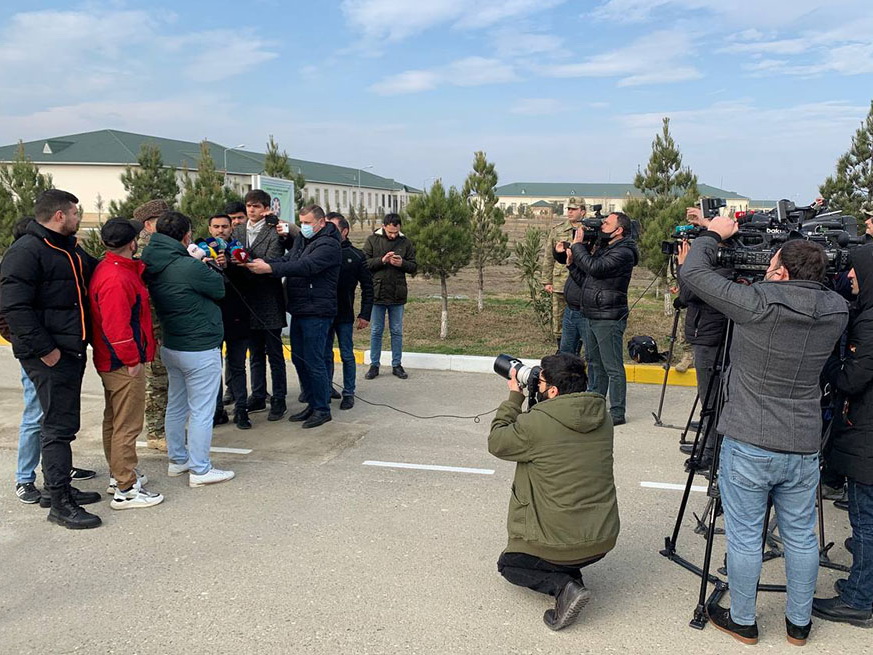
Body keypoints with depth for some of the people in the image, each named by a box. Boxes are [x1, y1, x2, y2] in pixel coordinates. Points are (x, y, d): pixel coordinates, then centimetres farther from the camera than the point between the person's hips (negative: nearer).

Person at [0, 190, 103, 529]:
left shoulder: (71, 251, 17)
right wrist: (45, 349, -21)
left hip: (72, 351, 9)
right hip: (49, 357, -9)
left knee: (64, 422, 16)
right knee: (58, 425, -6)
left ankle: (60, 486, 28)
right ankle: (60, 503, 1)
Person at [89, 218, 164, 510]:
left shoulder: (108, 269, 8)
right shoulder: (117, 279, -24)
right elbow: (117, 326, -27)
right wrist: (132, 360, -19)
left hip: (111, 362, 11)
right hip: (124, 364, -11)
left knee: (114, 420, 20)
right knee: (128, 426, -3)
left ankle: (119, 474, 35)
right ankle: (125, 490, 4)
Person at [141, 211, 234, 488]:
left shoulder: (152, 265, 1)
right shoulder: (190, 267, -23)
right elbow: (219, 289, -8)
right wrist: (211, 269, 10)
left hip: (171, 347, 9)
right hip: (200, 348, -9)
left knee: (176, 405, 19)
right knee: (201, 411, 0)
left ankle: (177, 459, 31)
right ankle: (200, 470, 8)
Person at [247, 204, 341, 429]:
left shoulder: (328, 244, -12)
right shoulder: (301, 241, 16)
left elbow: (306, 266, -26)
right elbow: (286, 260, 3)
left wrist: (269, 268, -33)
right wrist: (259, 263, -16)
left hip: (317, 313, -9)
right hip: (298, 310, 9)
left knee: (313, 361, -5)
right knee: (298, 359, 13)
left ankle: (322, 409, 8)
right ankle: (312, 404, 25)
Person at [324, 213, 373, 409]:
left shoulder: (356, 256, -1)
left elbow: (367, 288, 0)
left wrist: (365, 314, -5)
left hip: (344, 314, -2)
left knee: (347, 355, 6)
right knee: (325, 355, 10)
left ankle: (348, 393, 15)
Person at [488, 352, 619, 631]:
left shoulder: (535, 423, -21)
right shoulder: (602, 418, -1)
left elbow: (496, 443, -2)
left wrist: (514, 397, 5)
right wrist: (524, 400, 10)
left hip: (560, 543, -6)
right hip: (605, 539, 7)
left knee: (508, 564, 22)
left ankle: (564, 587, -4)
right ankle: (572, 573, 14)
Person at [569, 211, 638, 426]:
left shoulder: (623, 253, -13)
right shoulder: (603, 248, 16)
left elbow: (594, 268, -25)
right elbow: (585, 280, 18)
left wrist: (578, 245, -13)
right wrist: (572, 260, 6)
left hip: (609, 318, -10)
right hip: (593, 317, 10)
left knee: (613, 367, -5)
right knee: (595, 363, 18)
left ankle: (617, 412, 0)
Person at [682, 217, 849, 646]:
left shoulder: (756, 303, -21)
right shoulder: (836, 311, -5)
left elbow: (693, 273, -12)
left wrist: (714, 234, 5)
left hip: (748, 445, -5)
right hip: (804, 447, 5)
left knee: (744, 536, 10)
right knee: (801, 537, 18)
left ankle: (742, 622, 25)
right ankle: (799, 624, 34)